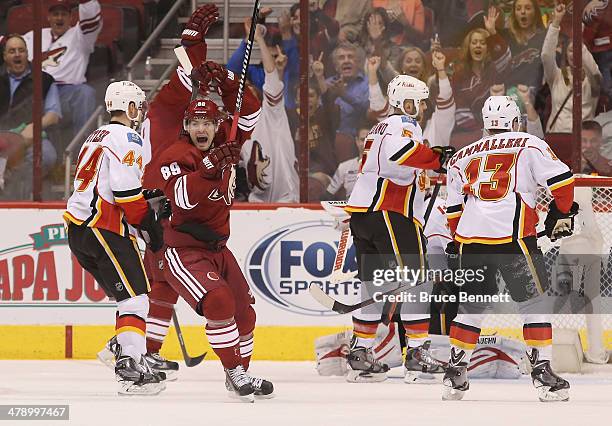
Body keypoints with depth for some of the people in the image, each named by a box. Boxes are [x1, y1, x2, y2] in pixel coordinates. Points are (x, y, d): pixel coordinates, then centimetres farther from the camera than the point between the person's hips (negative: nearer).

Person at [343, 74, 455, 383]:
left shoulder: (380, 128, 26)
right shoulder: (404, 125, -6)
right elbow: (399, 151, -28)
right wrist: (437, 158, -24)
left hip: (361, 213, 9)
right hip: (389, 215, -9)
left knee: (375, 286, 14)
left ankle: (360, 354, 15)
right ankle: (418, 353, -9)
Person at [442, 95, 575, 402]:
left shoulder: (462, 158, 21)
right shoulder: (529, 145, 8)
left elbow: (454, 209, 22)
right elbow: (560, 179, 1)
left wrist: (459, 240, 34)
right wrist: (562, 214, 15)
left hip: (471, 238, 4)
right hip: (512, 236, -4)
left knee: (471, 306, 17)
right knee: (533, 304, 4)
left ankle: (455, 374, 17)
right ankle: (542, 371, -2)